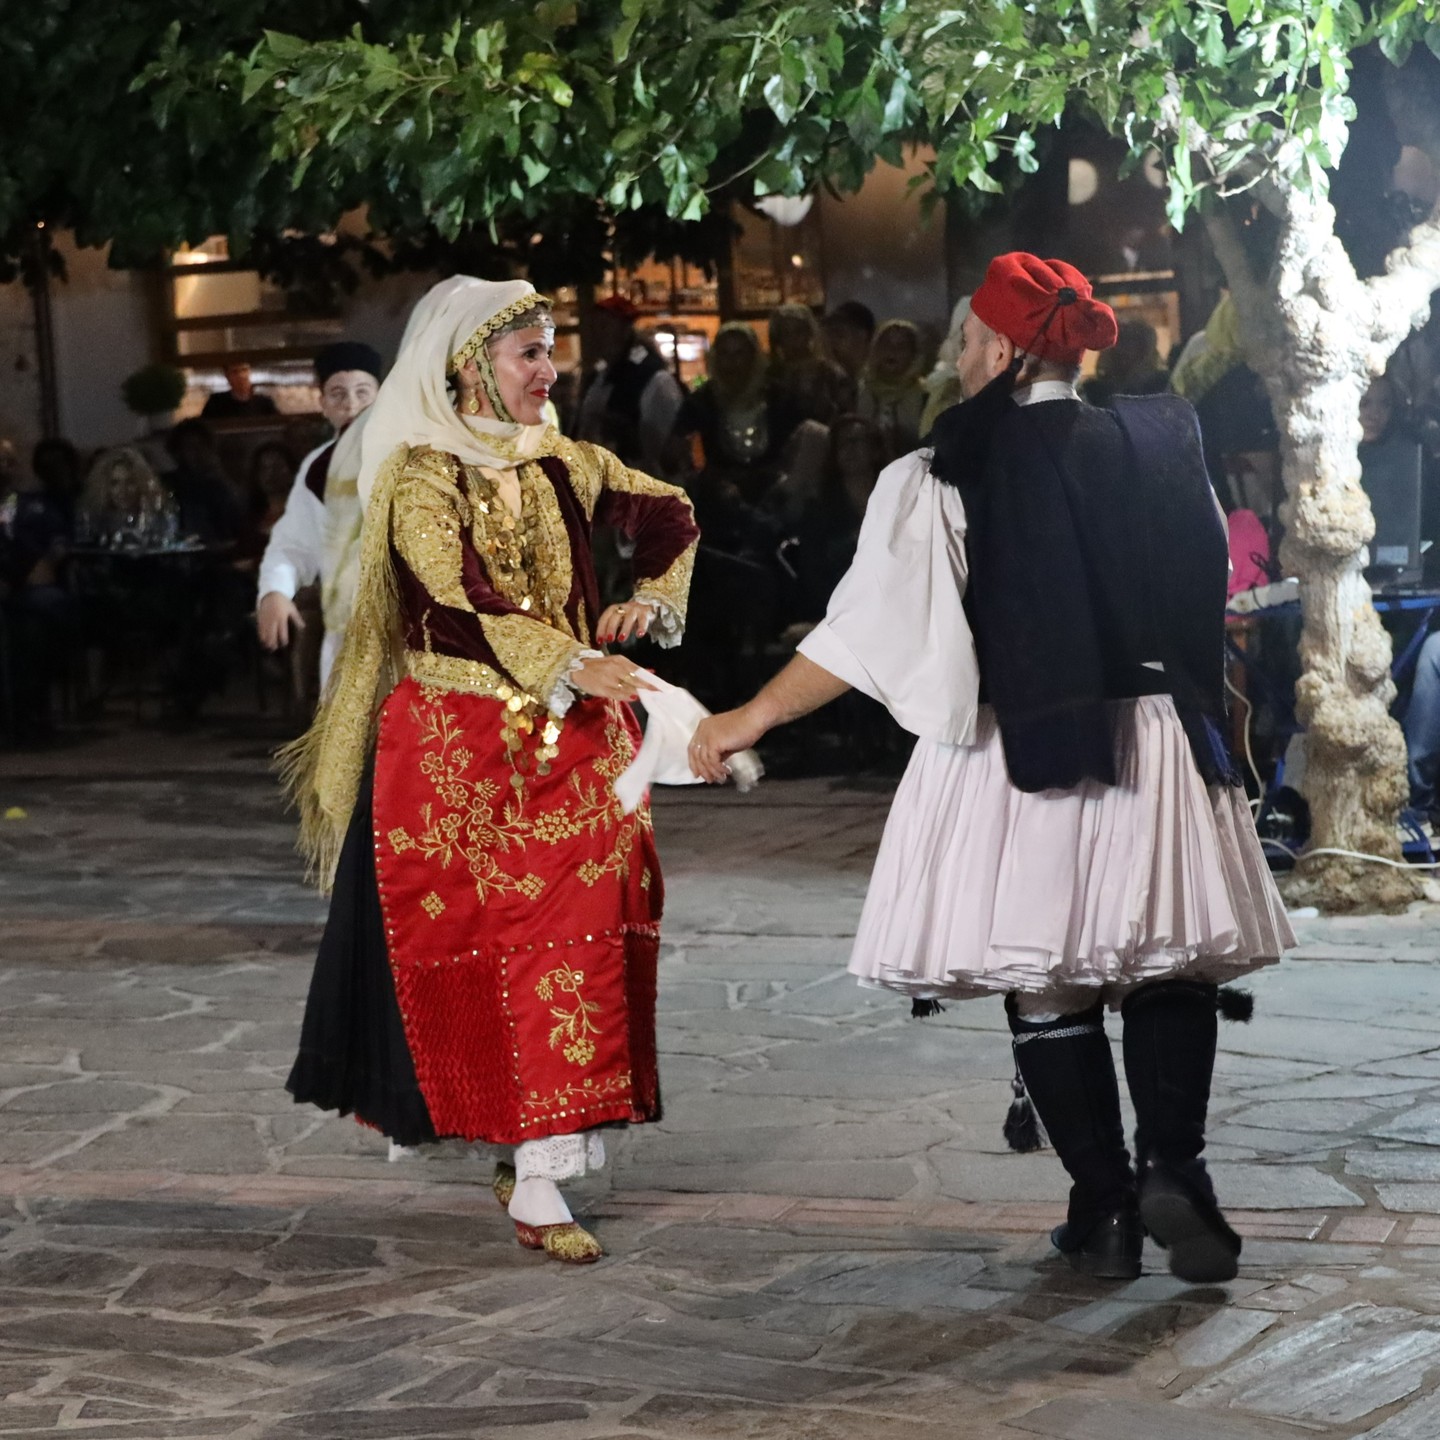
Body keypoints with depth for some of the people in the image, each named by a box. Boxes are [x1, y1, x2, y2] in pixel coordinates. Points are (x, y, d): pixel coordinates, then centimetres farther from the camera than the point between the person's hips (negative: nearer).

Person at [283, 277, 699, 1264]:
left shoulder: (560, 464, 9)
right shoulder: (421, 476, -8)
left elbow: (671, 516, 19)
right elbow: (460, 603, -20)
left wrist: (650, 600, 2)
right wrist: (573, 665, -28)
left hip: (567, 737, 5)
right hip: (458, 744, -5)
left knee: (582, 931, -2)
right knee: (466, 934, -2)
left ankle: (545, 1161, 6)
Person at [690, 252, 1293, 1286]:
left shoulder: (948, 476, -8)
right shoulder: (1163, 452, 4)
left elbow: (872, 624, -13)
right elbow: (1210, 595, 11)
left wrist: (753, 717, -8)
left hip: (1018, 752, -3)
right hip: (1160, 746, 3)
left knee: (1047, 987, 8)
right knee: (1172, 971, 13)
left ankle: (1105, 1202, 9)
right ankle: (1174, 1165, -5)